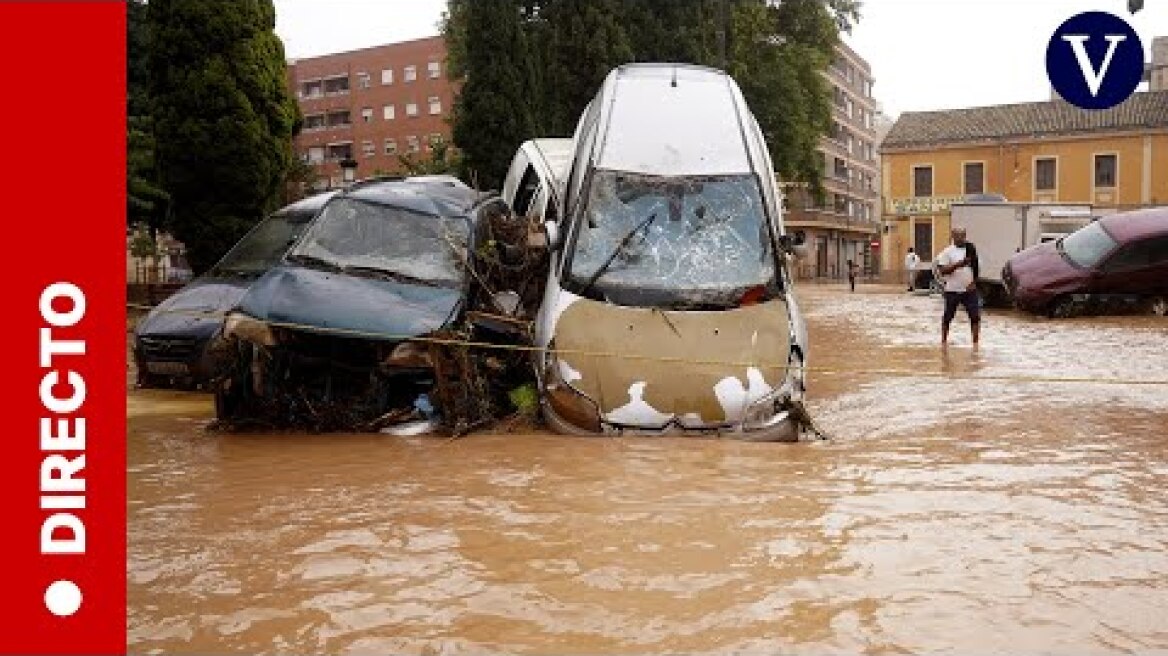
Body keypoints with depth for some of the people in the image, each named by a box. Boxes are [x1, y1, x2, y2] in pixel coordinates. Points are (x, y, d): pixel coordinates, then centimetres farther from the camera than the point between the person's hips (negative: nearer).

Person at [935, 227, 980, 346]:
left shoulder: (970, 249, 9)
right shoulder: (947, 252, -4)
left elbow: (975, 268, 14)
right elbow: (942, 270, -12)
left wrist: (974, 282, -1)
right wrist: (958, 264, -23)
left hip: (969, 290, 3)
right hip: (953, 290, -3)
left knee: (975, 316, -4)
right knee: (948, 317, 8)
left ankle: (975, 341, 3)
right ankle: (944, 340, 22)